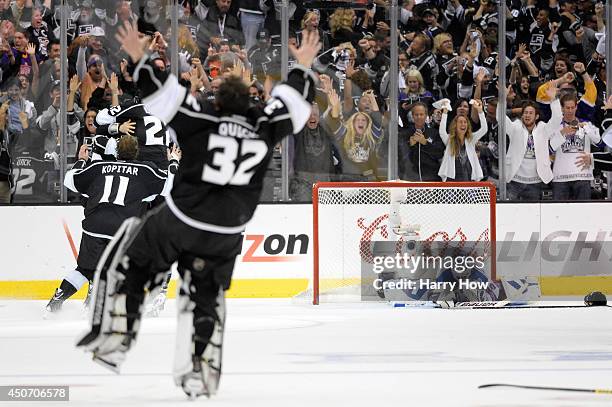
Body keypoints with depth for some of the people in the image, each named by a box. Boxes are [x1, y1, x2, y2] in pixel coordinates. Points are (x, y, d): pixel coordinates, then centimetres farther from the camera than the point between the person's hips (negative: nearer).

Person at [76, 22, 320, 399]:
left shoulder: (202, 119, -12)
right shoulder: (265, 126, -2)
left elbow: (161, 90, -14)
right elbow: (298, 99, 14)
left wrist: (140, 57, -2)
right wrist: (303, 66, 29)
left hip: (179, 223, -3)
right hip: (226, 236, 3)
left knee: (130, 261, 17)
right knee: (206, 295, 22)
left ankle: (113, 338, 11)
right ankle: (201, 371, 16)